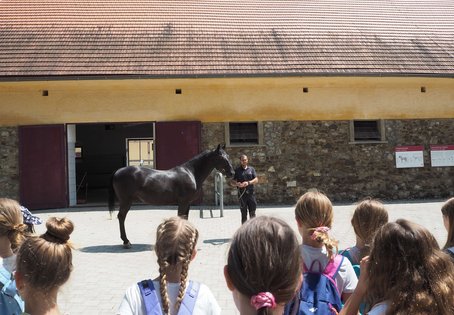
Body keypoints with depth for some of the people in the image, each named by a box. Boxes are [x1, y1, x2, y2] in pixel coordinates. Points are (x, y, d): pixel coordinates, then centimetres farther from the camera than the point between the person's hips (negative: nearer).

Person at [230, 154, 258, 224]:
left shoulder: (251, 169, 11)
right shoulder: (237, 170, 6)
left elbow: (256, 180, 2)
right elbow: (232, 182, 4)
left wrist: (248, 183, -16)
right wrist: (237, 184, -19)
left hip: (251, 193, 1)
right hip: (242, 194, -1)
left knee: (252, 213, 2)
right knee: (244, 213, 3)